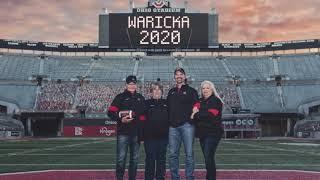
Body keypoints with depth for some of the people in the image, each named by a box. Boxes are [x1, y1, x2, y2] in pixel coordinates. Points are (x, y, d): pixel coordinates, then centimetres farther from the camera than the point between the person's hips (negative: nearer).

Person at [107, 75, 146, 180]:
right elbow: (111, 112, -4)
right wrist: (121, 119, -18)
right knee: (121, 158, -6)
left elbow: (143, 114, 18)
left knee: (135, 158, 9)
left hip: (136, 133, 5)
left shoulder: (140, 98, 15)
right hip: (123, 133, -4)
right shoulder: (120, 97, 1)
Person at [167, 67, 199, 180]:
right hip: (173, 126, 4)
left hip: (187, 125, -4)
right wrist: (169, 121, 9)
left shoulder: (191, 91, 7)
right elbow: (167, 107, 20)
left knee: (189, 153, -2)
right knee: (173, 154, 4)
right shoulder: (171, 92, 20)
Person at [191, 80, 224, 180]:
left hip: (213, 133, -7)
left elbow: (210, 115, -16)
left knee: (208, 157, -14)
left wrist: (196, 115, -8)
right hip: (202, 133, 7)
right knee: (207, 158, 11)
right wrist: (195, 109, -20)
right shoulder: (201, 101, 19)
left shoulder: (215, 101, -5)